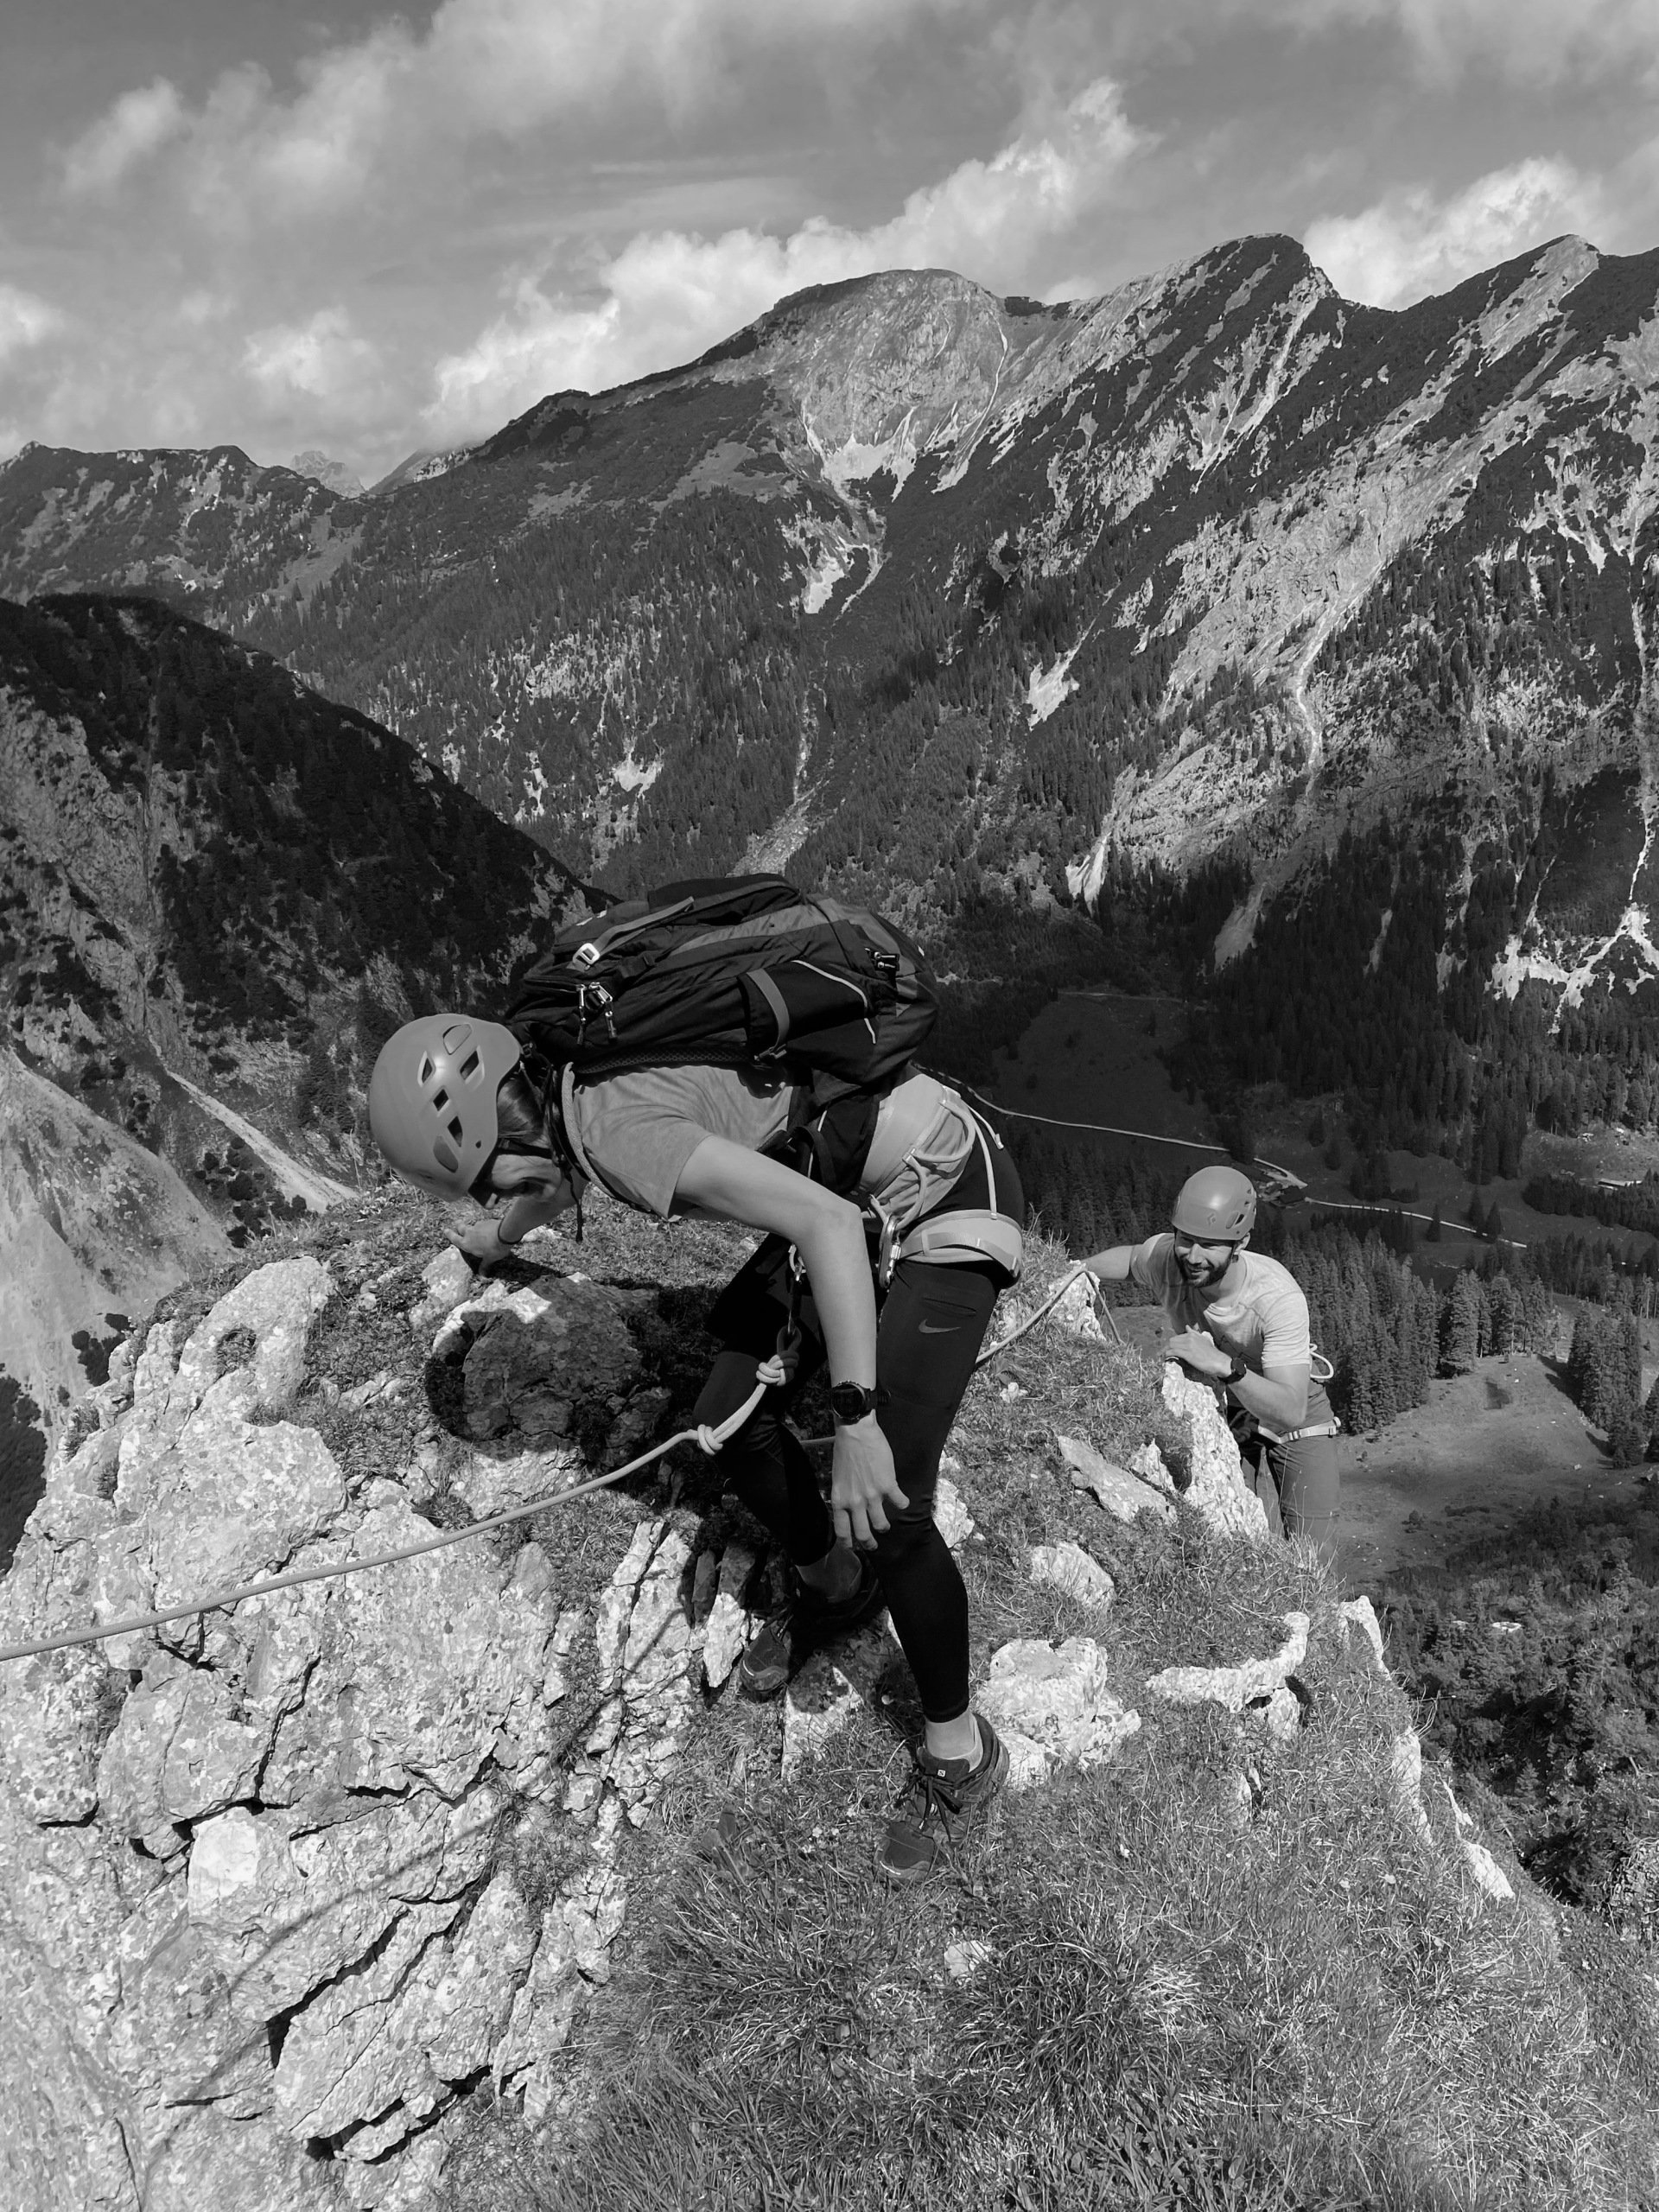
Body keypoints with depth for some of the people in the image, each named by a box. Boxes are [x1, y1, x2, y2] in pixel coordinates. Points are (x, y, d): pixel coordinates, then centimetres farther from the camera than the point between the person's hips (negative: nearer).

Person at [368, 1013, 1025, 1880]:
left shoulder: (621, 1131, -28)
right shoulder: (566, 1092, 0)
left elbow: (829, 1227, -36)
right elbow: (557, 1176, 27)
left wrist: (855, 1421, -35)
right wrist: (501, 1238, 46)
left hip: (946, 1201, -9)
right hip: (856, 1191, 9)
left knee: (883, 1506, -12)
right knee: (730, 1419, 7)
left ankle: (958, 1758, 11)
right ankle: (832, 1588, 35)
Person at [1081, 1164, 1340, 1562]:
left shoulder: (1280, 1298, -37)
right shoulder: (1165, 1256, -26)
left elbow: (1289, 1413, -42)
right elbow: (1128, 1257, 2)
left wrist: (1225, 1365, -54)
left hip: (1295, 1414, -2)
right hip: (1219, 1411, 2)